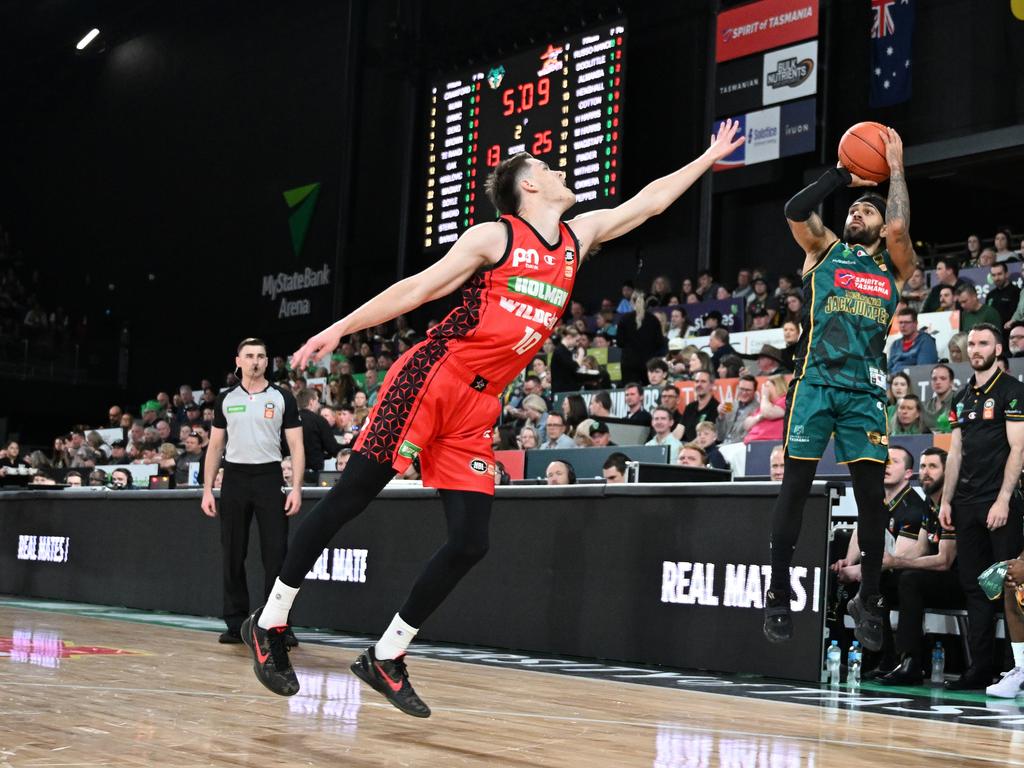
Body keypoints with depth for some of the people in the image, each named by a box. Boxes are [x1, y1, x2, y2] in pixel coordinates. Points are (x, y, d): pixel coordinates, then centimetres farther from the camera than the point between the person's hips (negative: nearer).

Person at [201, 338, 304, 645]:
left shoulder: (282, 397, 2)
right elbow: (215, 446, 12)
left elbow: (296, 446, 0)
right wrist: (207, 489, 4)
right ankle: (236, 624, 13)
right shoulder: (226, 398, 9)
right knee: (233, 556, 5)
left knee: (276, 555, -6)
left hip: (269, 476, -2)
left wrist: (296, 488, -11)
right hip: (234, 477, 2)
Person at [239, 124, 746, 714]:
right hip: (430, 380, -6)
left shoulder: (579, 238, 15)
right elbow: (419, 288, -4)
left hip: (478, 406, 6)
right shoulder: (494, 236, -2)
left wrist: (710, 157, 31)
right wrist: (342, 328, -8)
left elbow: (649, 201, 25)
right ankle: (270, 621, 8)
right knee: (349, 500, -5)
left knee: (470, 543, -2)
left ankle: (386, 657, 11)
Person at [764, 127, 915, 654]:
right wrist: (845, 175, 2)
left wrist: (895, 168, 1)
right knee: (795, 487, -1)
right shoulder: (824, 251, 13)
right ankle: (778, 595, 9)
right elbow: (795, 210, -5)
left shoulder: (894, 268, 13)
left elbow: (898, 227, -8)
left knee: (871, 495, -2)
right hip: (814, 383, -1)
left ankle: (868, 601, 11)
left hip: (864, 392, 1)